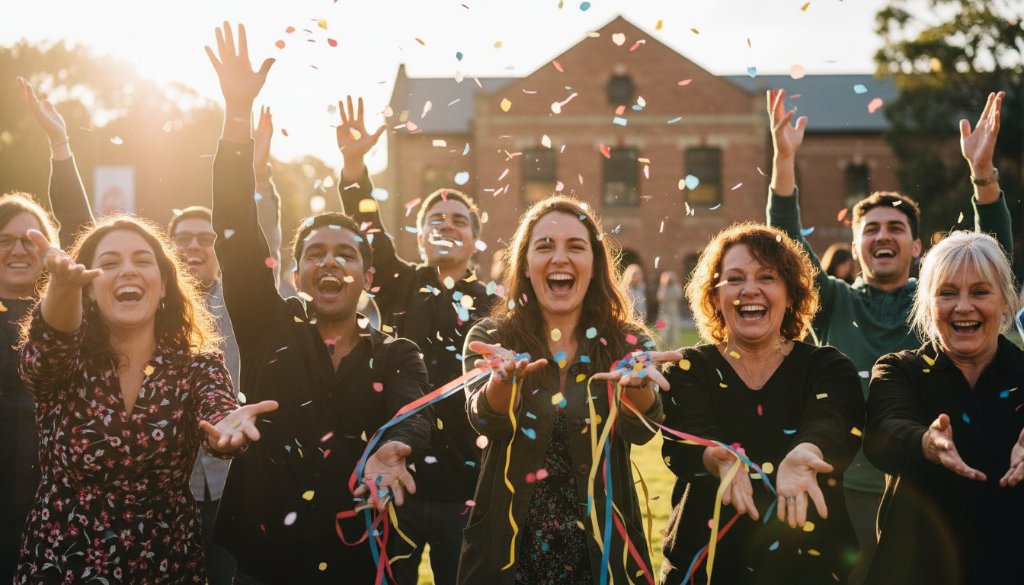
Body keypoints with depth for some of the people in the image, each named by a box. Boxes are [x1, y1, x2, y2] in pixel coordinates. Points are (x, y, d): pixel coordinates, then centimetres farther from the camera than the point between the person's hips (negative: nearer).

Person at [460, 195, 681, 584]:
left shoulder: (627, 343, -1)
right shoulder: (491, 338, -3)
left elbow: (640, 429, -18)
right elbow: (487, 421, -20)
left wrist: (636, 383, -40)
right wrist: (504, 378, -41)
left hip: (601, 550, 1)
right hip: (509, 550, 0)